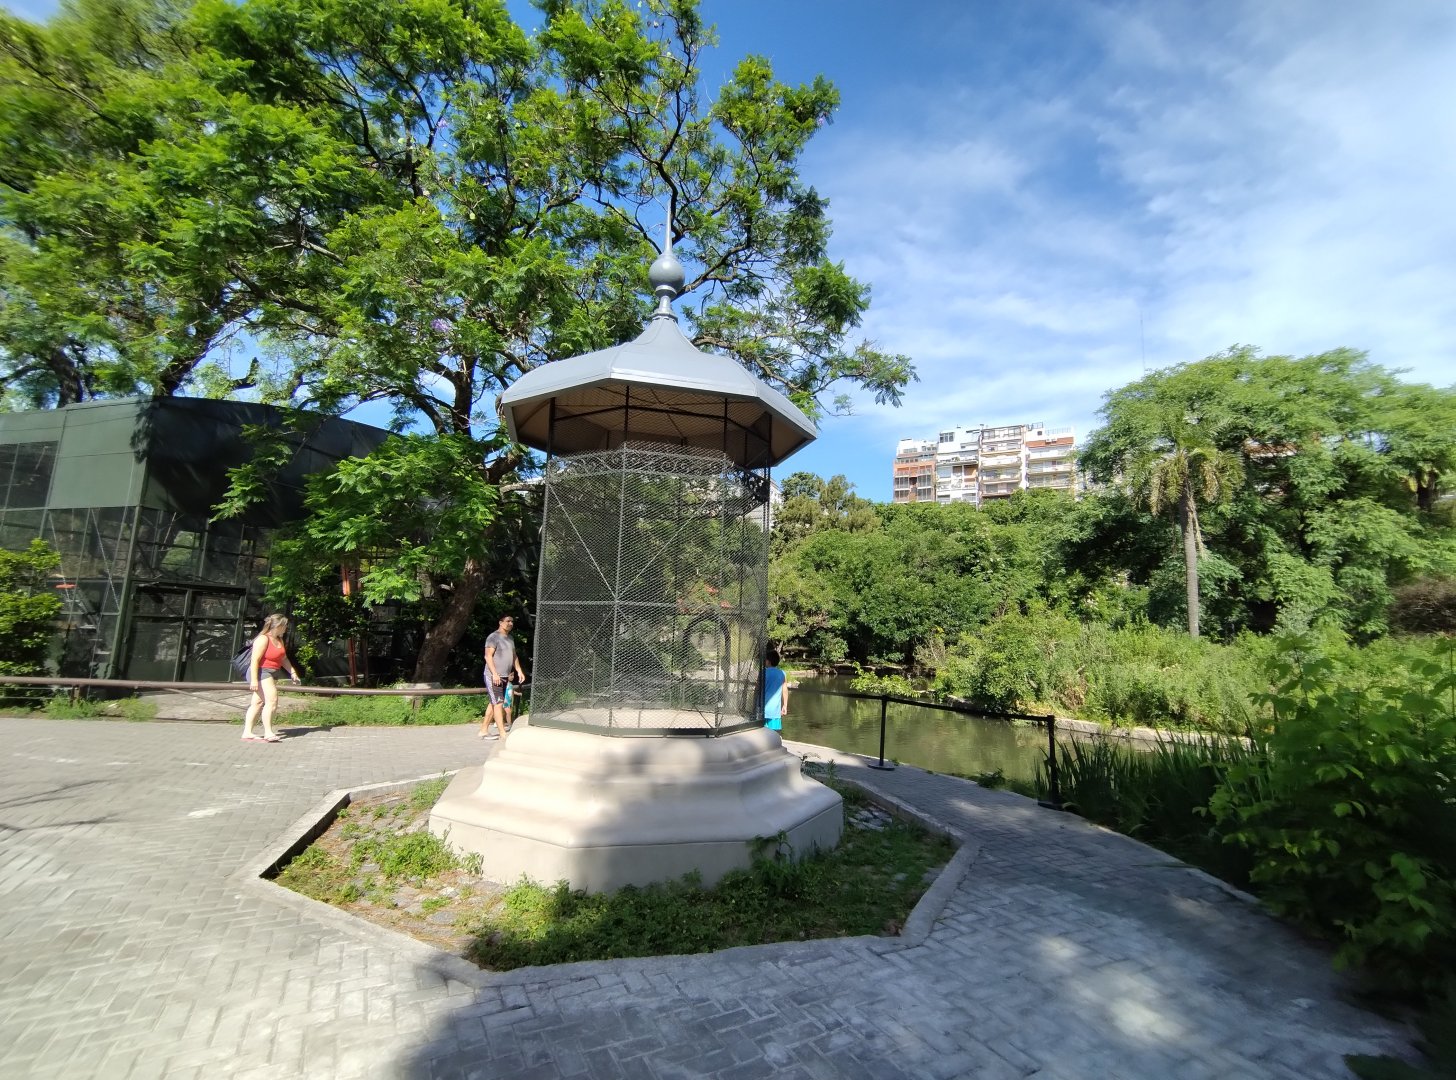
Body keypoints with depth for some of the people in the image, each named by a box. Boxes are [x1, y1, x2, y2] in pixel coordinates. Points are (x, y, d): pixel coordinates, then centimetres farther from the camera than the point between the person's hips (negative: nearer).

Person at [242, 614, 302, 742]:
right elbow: (255, 660, -20)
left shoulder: (279, 640, 14)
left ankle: (247, 733, 14)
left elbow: (284, 658, 22)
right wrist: (254, 680, -25)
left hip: (272, 674, 10)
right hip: (261, 672, -10)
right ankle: (268, 733, -13)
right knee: (272, 700, -16)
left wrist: (293, 672, 14)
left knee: (258, 702, 10)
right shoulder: (263, 639, -15)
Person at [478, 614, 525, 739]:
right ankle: (503, 733, -12)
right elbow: (488, 656, -17)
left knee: (493, 703, 13)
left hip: (505, 677, 9)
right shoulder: (493, 637, -10)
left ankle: (484, 730, 21)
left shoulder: (510, 638, 16)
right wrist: (494, 674, -23)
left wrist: (519, 671, 15)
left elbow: (514, 656, 23)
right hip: (493, 676, -9)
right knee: (498, 703, -10)